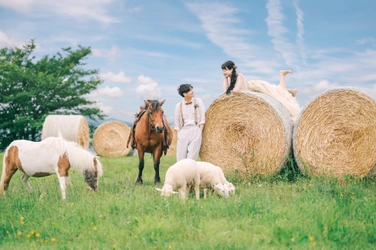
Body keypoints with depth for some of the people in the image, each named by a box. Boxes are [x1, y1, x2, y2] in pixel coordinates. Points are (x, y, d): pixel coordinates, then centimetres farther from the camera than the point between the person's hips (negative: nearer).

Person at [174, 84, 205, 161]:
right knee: (180, 158, -1)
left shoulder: (198, 101, 6)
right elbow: (177, 123, 11)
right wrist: (178, 135, 1)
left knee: (191, 158, -6)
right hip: (183, 131, 1)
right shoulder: (179, 105, 7)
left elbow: (202, 118, 4)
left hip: (195, 131, -1)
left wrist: (200, 131, -5)